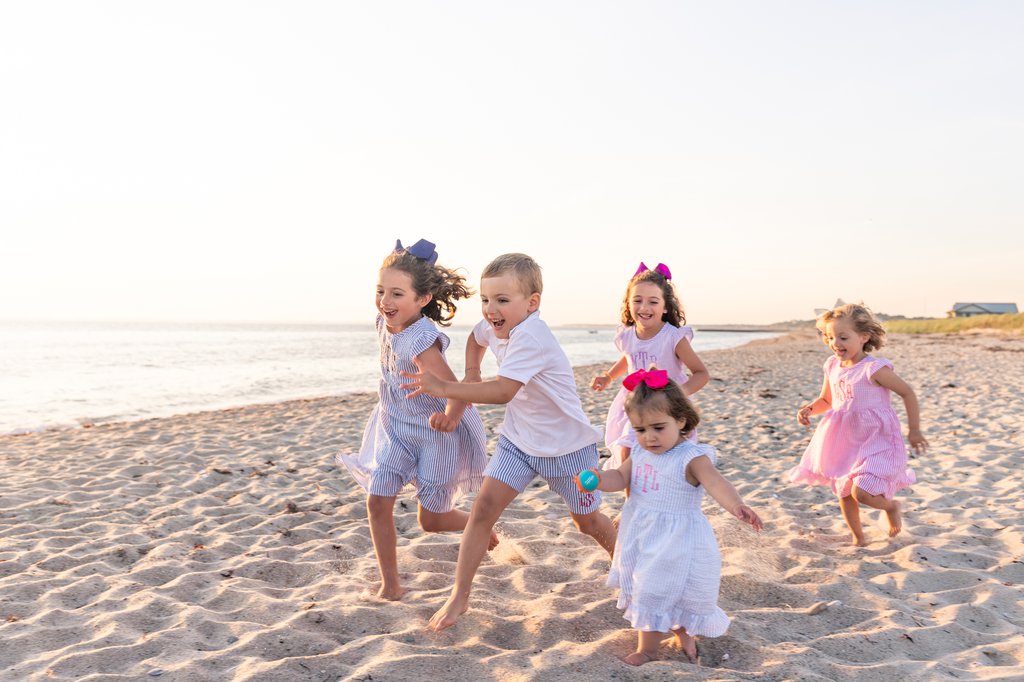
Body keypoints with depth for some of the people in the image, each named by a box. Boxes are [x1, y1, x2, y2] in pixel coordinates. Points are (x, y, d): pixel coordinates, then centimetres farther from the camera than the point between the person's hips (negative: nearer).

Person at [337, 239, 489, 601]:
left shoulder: (422, 343, -32)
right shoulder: (385, 322, -9)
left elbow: (457, 392, -38)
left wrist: (450, 416, -58)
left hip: (435, 435, -7)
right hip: (395, 427, 7)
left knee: (431, 520, 6)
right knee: (377, 501, -4)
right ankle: (390, 585, 11)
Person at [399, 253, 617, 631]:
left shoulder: (530, 336, -33)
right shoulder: (496, 326, -7)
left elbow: (503, 391, -44)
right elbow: (477, 338, 18)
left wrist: (444, 388, -47)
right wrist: (470, 375, 2)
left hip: (567, 444, -6)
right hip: (518, 440, 6)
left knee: (588, 521, 14)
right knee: (483, 508, -9)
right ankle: (459, 596, 2)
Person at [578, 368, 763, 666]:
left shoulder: (692, 457, -21)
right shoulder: (640, 453, 1)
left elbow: (715, 482, -35)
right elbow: (621, 477, 5)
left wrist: (736, 505, -54)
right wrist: (599, 479, -17)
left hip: (675, 540, -7)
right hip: (641, 535, 7)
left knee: (654, 594, 2)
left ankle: (646, 650, 23)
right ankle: (682, 636, 44)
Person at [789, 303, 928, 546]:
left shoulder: (874, 369, -18)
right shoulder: (832, 367, 1)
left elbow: (907, 393, -8)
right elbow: (825, 400, 15)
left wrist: (914, 431, -4)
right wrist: (808, 409, -6)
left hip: (876, 440, -6)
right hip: (844, 441, 7)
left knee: (861, 492, -19)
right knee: (844, 493, 14)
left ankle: (891, 506, 15)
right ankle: (858, 538, 35)